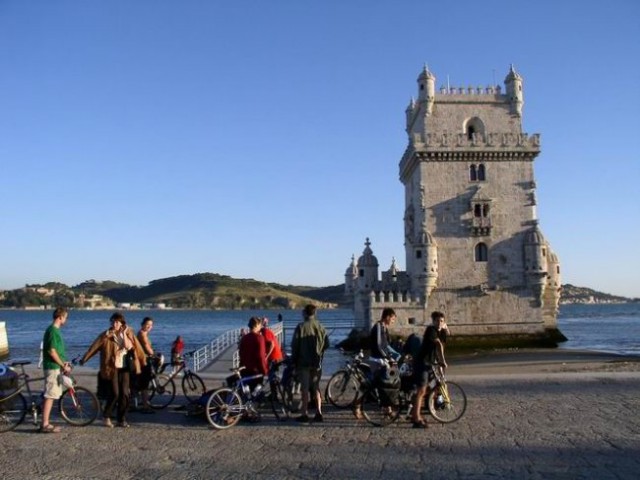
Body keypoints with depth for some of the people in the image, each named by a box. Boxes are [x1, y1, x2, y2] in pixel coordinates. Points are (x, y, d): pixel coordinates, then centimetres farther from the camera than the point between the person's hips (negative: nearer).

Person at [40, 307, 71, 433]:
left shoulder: (53, 330, 15)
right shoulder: (53, 330, -15)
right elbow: (52, 352, -21)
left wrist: (64, 362, 21)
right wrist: (63, 366, -15)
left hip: (55, 367, 10)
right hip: (53, 367, -10)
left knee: (50, 396, 12)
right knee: (50, 396, -6)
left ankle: (45, 423, 17)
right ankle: (45, 425, -2)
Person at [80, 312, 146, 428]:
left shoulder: (128, 334, 2)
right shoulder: (106, 335, -5)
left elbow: (136, 347, 3)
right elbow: (94, 347, -8)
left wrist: (143, 361, 6)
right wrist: (84, 359, -12)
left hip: (124, 368, 3)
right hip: (111, 368, -3)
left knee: (125, 394, 1)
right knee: (114, 394, -9)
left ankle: (122, 420, 13)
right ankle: (107, 416, 14)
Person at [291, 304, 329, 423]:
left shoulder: (301, 327, -10)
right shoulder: (320, 327, 1)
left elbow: (295, 345, -9)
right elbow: (326, 344, 5)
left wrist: (293, 360, 0)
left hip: (304, 362, -3)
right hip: (317, 362, 3)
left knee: (305, 388, 4)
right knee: (316, 388, 14)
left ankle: (305, 414, 6)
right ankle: (318, 412, 9)